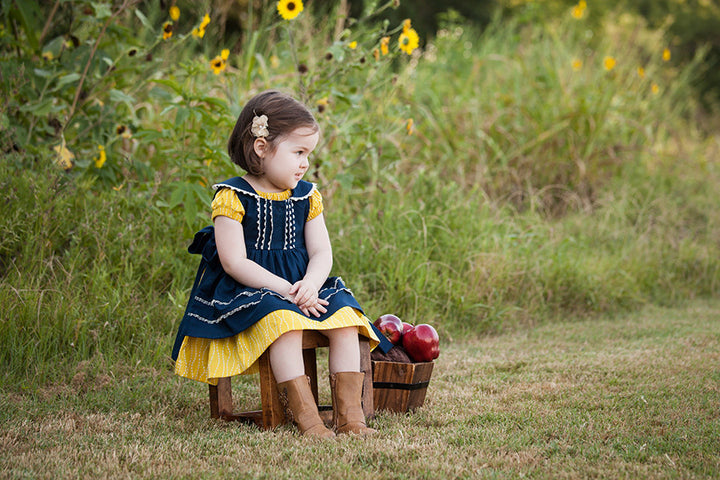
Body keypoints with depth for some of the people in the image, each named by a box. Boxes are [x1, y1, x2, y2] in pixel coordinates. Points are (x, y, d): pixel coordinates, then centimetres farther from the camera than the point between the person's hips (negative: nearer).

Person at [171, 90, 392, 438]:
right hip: (247, 291, -6)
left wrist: (310, 285, -19)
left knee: (345, 317, -18)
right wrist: (287, 291, -21)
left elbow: (322, 254, 5)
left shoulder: (307, 197, 10)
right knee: (283, 321, -34)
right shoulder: (232, 197, -9)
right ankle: (306, 417, -34)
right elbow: (235, 262, -15)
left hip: (301, 286, 6)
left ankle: (349, 415, -17)